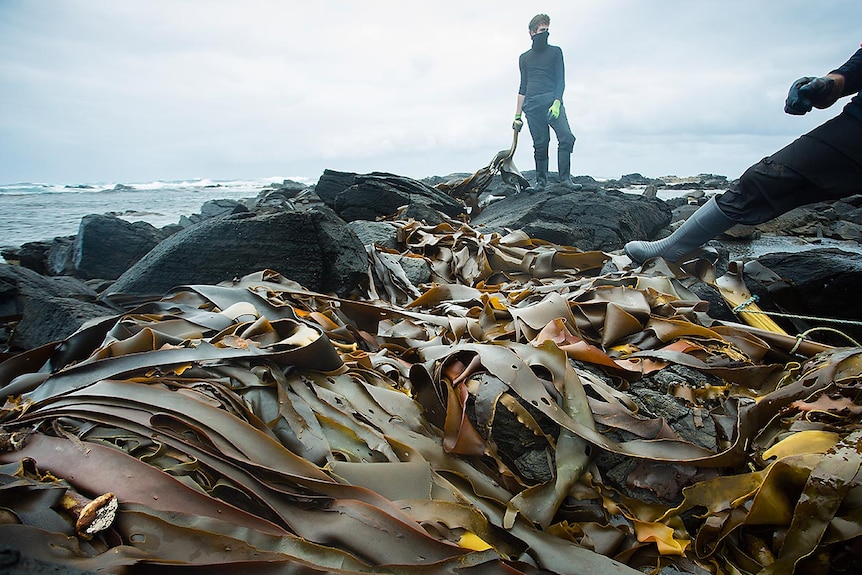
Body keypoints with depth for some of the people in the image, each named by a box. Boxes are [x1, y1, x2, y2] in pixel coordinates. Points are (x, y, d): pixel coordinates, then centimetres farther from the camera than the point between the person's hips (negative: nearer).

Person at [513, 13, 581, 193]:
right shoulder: (524, 58, 21)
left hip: (551, 101, -2)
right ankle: (541, 181, 3)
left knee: (567, 137, -19)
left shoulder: (555, 52, 14)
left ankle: (565, 178, -16)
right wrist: (518, 115, 15)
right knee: (540, 145, -3)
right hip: (532, 105, 2)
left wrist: (556, 103, -13)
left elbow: (560, 80, 5)